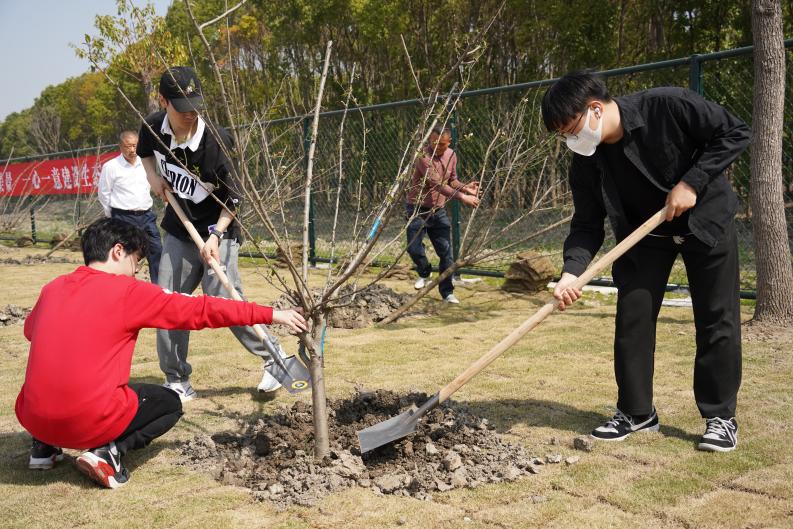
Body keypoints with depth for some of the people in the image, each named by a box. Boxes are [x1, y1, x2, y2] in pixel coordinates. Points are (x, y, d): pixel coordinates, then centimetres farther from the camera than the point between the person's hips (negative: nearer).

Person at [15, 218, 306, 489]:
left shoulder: (53, 288, 8)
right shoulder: (129, 292, -7)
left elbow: (31, 330, 28)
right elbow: (201, 311, -5)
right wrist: (271, 314, 0)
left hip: (33, 418, 6)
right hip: (90, 421, -6)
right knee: (170, 403, 20)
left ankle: (45, 445, 19)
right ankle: (108, 451, -3)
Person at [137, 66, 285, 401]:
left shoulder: (215, 141, -23)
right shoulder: (153, 127, -7)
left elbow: (234, 197, -14)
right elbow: (144, 151, 19)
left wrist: (215, 234, -24)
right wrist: (153, 176, -1)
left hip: (218, 233, -5)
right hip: (178, 232, 6)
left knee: (225, 303, -13)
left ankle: (273, 359, 8)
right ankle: (178, 383, 14)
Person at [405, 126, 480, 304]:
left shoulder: (451, 156, 2)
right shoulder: (424, 157, -20)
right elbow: (437, 184, -28)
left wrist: (465, 187, -5)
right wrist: (462, 197, -32)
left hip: (439, 211, 4)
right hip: (418, 209, -4)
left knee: (446, 252, -1)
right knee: (414, 247, -6)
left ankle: (447, 292, 9)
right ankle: (425, 272, 26)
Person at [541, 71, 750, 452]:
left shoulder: (669, 106, -28)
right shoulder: (586, 162, -16)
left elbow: (735, 133, -19)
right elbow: (587, 224, -12)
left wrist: (692, 182, -27)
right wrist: (571, 271, -28)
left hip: (706, 219, -3)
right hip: (644, 234, 3)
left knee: (718, 321, 0)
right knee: (632, 318, -1)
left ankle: (720, 416, 13)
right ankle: (636, 411, 14)